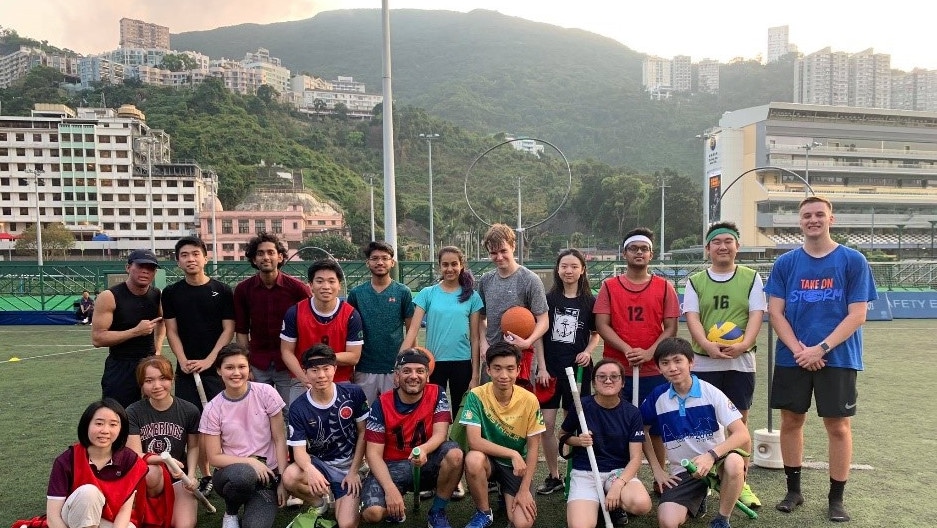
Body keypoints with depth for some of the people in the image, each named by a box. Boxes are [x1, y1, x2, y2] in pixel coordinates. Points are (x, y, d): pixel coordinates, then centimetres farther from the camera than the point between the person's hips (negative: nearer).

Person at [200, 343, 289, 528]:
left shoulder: (266, 393, -6)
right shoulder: (212, 409, -5)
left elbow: (280, 440, -2)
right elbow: (214, 457, -3)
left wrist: (282, 480, -6)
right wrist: (250, 461, -17)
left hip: (267, 473, -1)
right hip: (232, 471, 1)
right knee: (243, 474, -36)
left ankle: (255, 507, 12)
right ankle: (231, 511, -1)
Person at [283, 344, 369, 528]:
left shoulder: (353, 393, -12)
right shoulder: (298, 408, -12)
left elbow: (363, 433, -3)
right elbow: (299, 449, -15)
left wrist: (354, 471, -7)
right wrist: (309, 469, -39)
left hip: (349, 465, -1)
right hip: (319, 464, 1)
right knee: (289, 478, -33)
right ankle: (320, 502, 1)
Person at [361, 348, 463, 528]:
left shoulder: (437, 394, -8)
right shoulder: (381, 405, -11)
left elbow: (440, 434, -16)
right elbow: (373, 454, -12)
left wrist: (424, 449, -41)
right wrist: (391, 489, -27)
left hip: (426, 463, 2)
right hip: (392, 466, -1)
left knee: (454, 454, -30)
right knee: (372, 513, -28)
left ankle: (437, 513, -7)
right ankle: (395, 508, 11)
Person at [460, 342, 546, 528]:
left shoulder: (529, 400, -14)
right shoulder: (477, 396, -18)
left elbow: (533, 448, -7)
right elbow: (474, 441, -25)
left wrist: (524, 489, -11)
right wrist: (512, 454, -29)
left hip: (517, 466, 1)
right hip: (489, 460, 0)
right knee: (473, 459, -35)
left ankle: (507, 496, 18)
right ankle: (483, 512, -6)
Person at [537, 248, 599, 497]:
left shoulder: (590, 301, 2)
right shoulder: (549, 299, 2)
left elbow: (595, 335, 10)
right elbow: (539, 334, 3)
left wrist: (588, 352, -8)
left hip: (577, 369, -1)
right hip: (550, 368, 1)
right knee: (547, 423, 1)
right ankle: (553, 476, 15)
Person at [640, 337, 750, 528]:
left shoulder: (711, 393, -12)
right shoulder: (657, 397, -5)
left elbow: (742, 435, -18)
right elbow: (643, 431, 11)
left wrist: (711, 455, -32)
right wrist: (657, 469, 4)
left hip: (716, 461, -2)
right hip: (682, 471, 2)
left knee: (734, 463, -37)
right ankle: (697, 500, 16)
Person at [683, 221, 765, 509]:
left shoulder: (751, 278, 5)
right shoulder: (695, 281, 6)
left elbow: (756, 315, -2)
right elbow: (692, 318, -3)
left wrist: (742, 345, -20)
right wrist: (708, 345, -21)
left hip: (741, 362, 0)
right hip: (703, 363, 0)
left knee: (739, 422, 6)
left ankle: (741, 483, 17)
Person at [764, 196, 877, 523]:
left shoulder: (853, 261, -2)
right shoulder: (786, 263, 3)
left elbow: (857, 315, -7)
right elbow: (775, 312, 1)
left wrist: (821, 349, -16)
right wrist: (798, 349, -12)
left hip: (838, 358, -2)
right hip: (791, 358, 2)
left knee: (838, 426, 5)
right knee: (791, 422, 8)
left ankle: (836, 499, 20)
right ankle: (793, 490, 25)